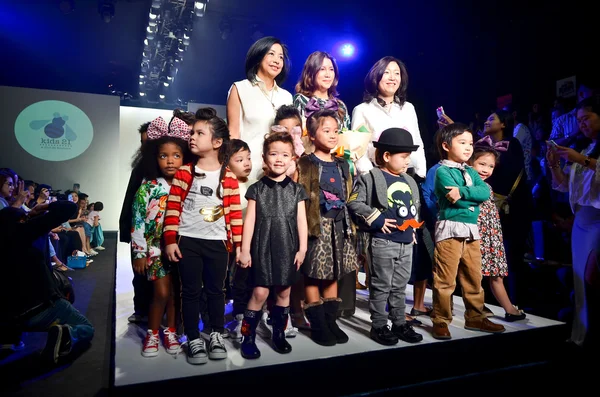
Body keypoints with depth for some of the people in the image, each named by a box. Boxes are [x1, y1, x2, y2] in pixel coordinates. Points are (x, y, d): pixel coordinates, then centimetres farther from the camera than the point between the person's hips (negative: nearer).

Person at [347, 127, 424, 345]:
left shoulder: (409, 182, 12)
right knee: (381, 286, 4)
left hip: (406, 243, 7)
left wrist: (413, 226, 9)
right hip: (383, 242, -7)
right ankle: (378, 326, 16)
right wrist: (376, 218, -17)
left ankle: (399, 323, 28)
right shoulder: (371, 177, -10)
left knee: (400, 286, 16)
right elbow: (354, 202, -15)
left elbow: (416, 206, 23)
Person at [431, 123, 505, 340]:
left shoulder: (471, 172, 16)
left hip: (471, 229, 8)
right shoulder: (442, 171, -6)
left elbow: (485, 192, -2)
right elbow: (456, 199, -19)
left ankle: (475, 317, 28)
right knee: (445, 279, -3)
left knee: (474, 277, 15)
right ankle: (441, 320, 7)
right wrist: (474, 195, -5)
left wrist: (462, 192, -14)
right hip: (450, 229, -7)